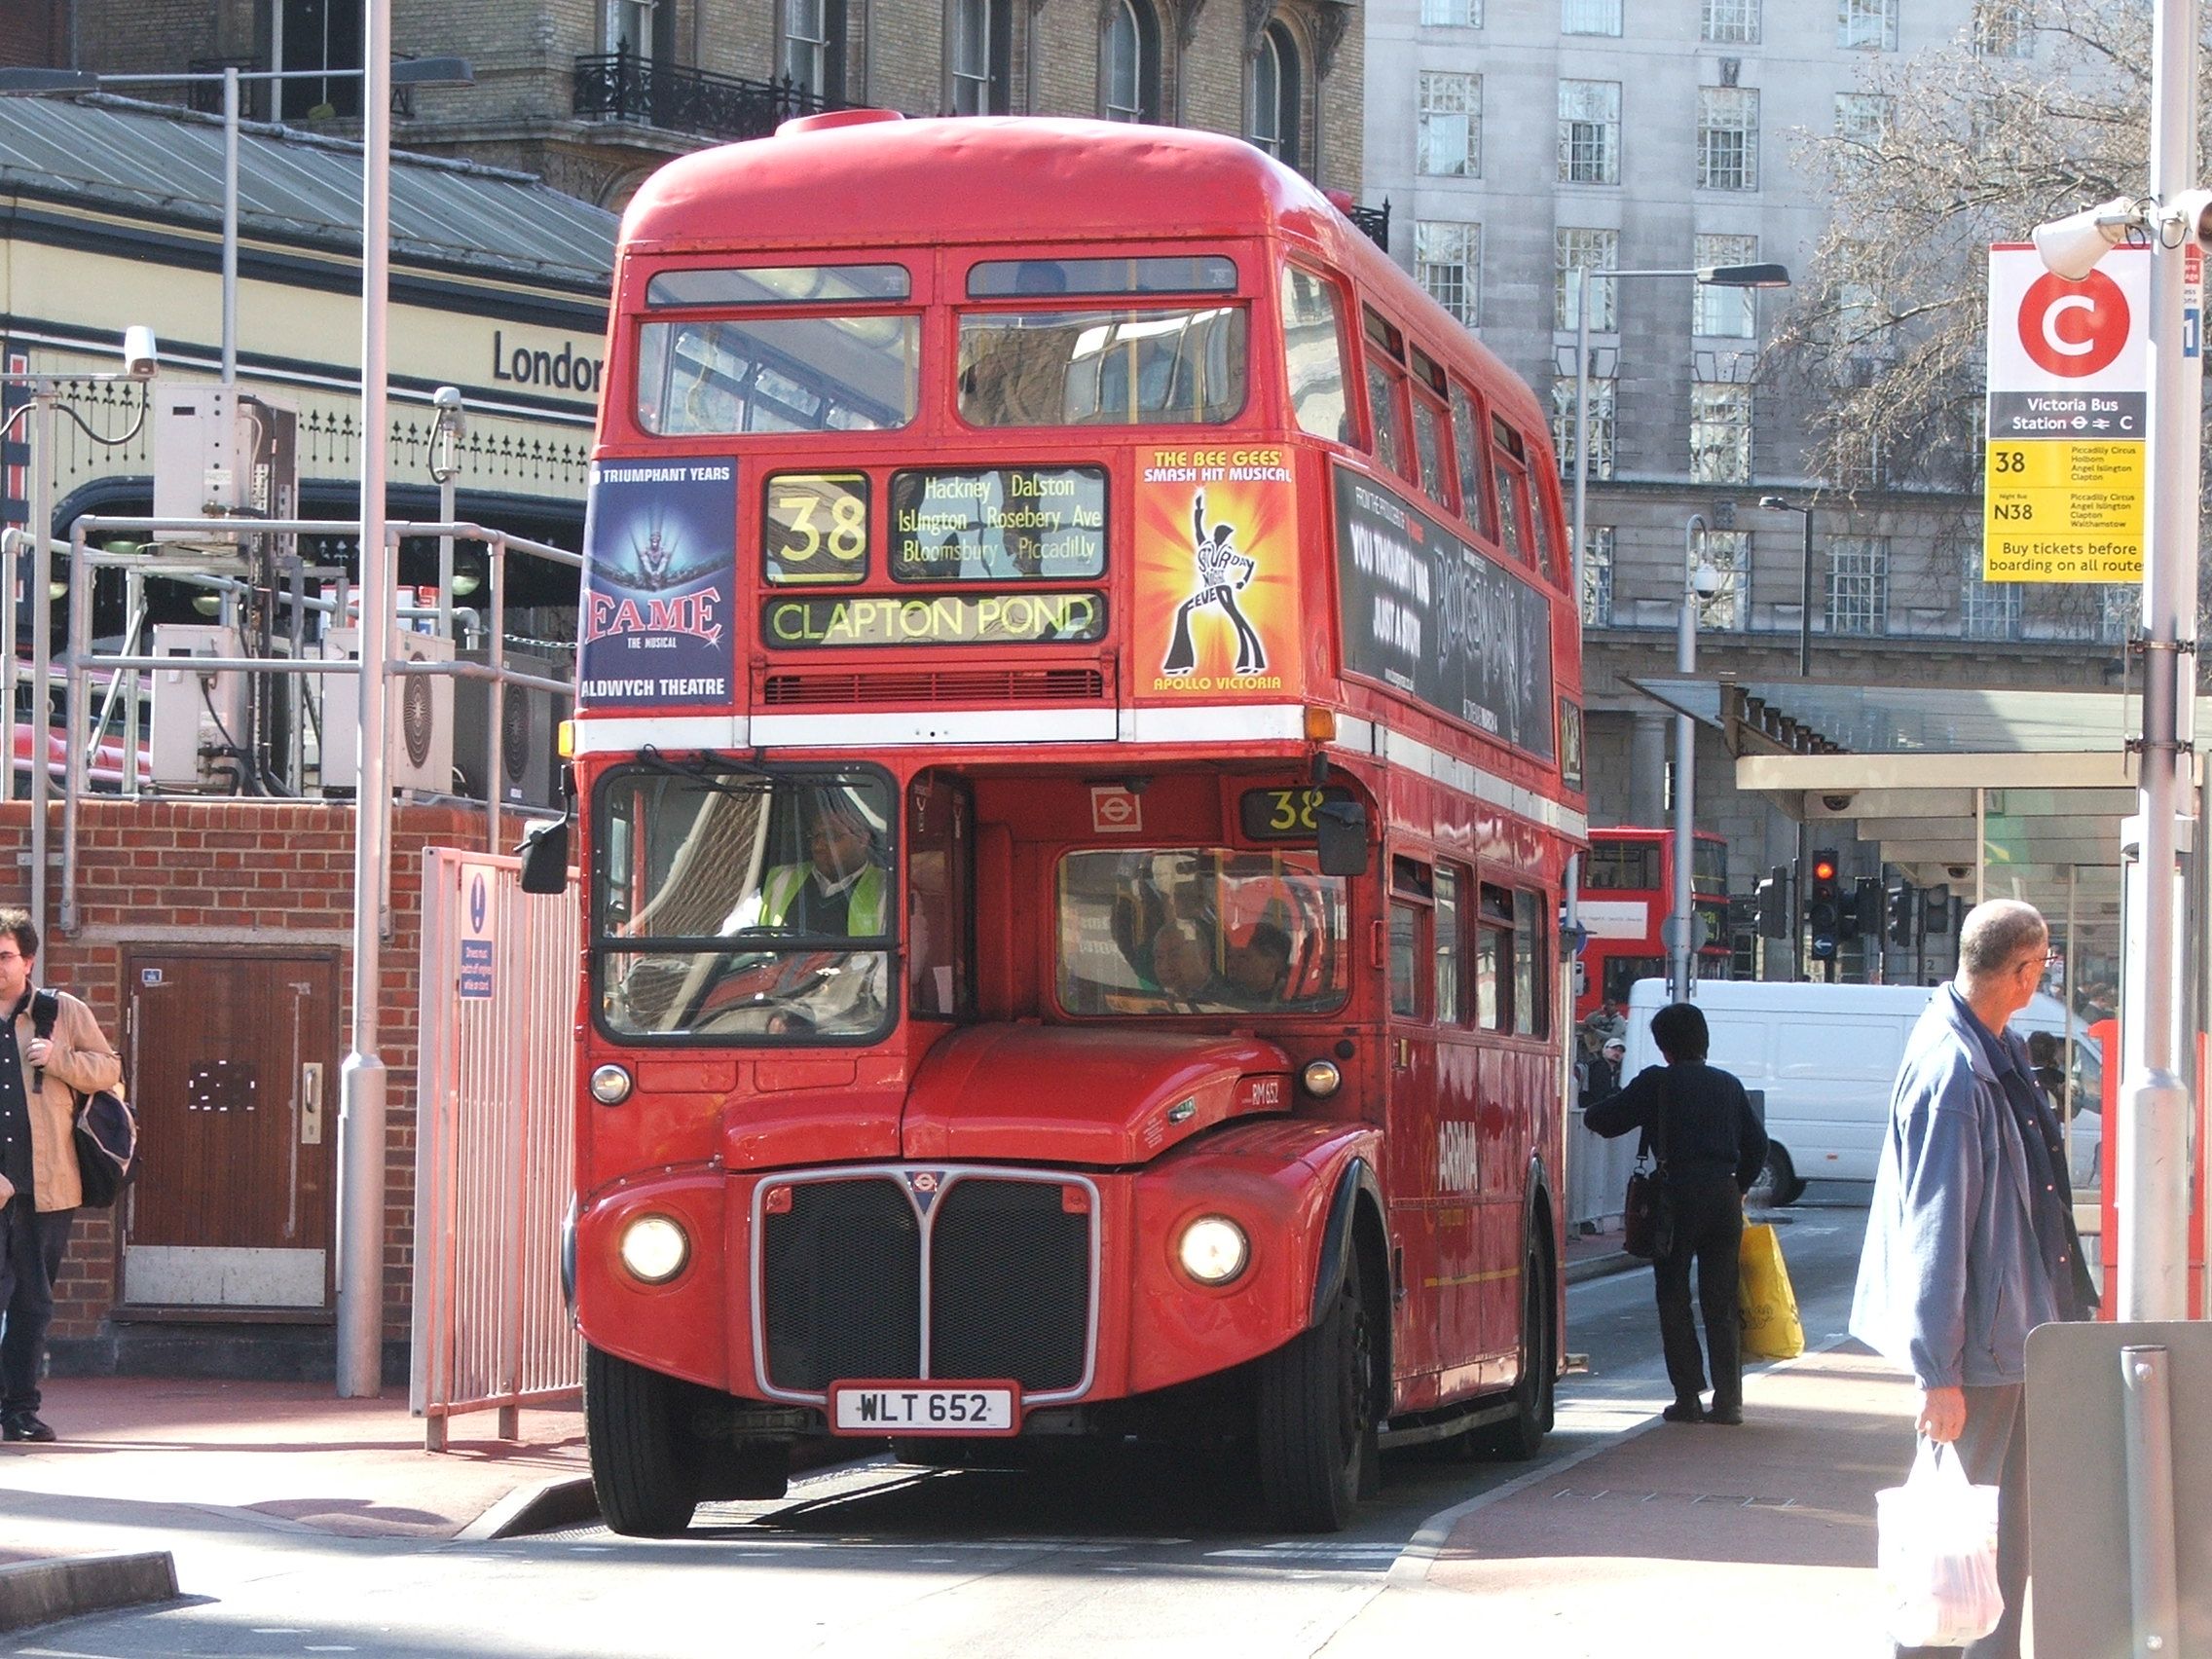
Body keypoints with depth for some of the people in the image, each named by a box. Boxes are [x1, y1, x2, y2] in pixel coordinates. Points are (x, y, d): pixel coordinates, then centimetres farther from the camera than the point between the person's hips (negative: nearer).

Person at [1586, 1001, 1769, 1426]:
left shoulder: (1658, 1082, -1)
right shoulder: (1728, 1084, 13)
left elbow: (1605, 1120, 0)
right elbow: (1757, 1143, 16)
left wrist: (1591, 1114, 22)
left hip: (1679, 1193, -4)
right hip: (1725, 1193, 4)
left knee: (1674, 1298, 4)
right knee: (1721, 1302, 8)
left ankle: (1688, 1398, -1)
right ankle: (1728, 1400, 4)